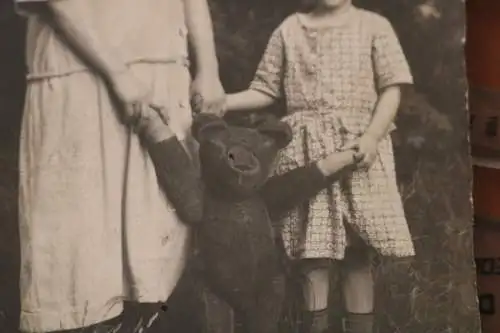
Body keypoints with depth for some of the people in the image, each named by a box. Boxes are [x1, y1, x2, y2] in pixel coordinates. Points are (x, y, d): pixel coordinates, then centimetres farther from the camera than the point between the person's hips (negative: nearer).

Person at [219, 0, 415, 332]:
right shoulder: (289, 30, 11)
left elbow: (391, 88, 0)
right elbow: (265, 91, 11)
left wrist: (371, 137, -15)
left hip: (358, 145, -1)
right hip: (305, 150, 1)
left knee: (359, 250, 0)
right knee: (311, 246, -1)